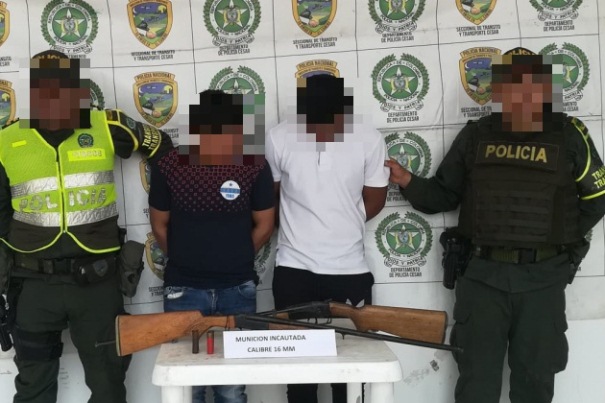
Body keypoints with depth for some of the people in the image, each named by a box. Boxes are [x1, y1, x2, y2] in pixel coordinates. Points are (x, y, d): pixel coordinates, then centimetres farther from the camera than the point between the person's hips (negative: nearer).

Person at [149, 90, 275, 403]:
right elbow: (160, 226, 5)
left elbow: (264, 225, 2)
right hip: (184, 290, 0)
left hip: (238, 290, 0)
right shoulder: (168, 166, -9)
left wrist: (236, 261, 9)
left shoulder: (254, 165, -9)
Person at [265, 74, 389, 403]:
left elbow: (374, 202, 3)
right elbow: (269, 194, 5)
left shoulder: (369, 140, -9)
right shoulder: (279, 138, -8)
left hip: (350, 271, 0)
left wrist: (341, 225, 8)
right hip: (294, 269, 0)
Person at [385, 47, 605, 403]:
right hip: (483, 275, 1)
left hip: (543, 279, 0)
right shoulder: (476, 135, 4)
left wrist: (559, 241, 2)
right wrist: (409, 182, -8)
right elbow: (444, 195, 10)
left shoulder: (569, 134, -1)